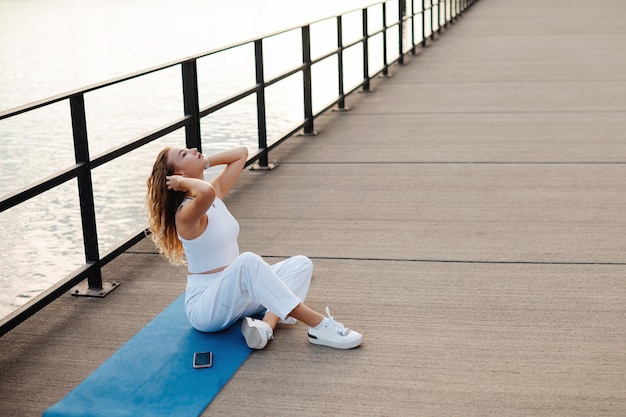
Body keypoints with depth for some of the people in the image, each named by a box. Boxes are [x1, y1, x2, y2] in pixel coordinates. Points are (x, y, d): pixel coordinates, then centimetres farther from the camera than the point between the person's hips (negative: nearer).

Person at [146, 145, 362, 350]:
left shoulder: (215, 193, 7)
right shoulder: (186, 213, -19)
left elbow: (241, 153, 16)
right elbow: (205, 193, -44)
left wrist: (203, 163, 4)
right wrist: (185, 182, -23)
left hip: (234, 294, 9)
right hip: (204, 307, -9)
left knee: (300, 263, -5)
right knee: (247, 261, -38)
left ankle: (267, 324, -27)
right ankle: (318, 326, -35)